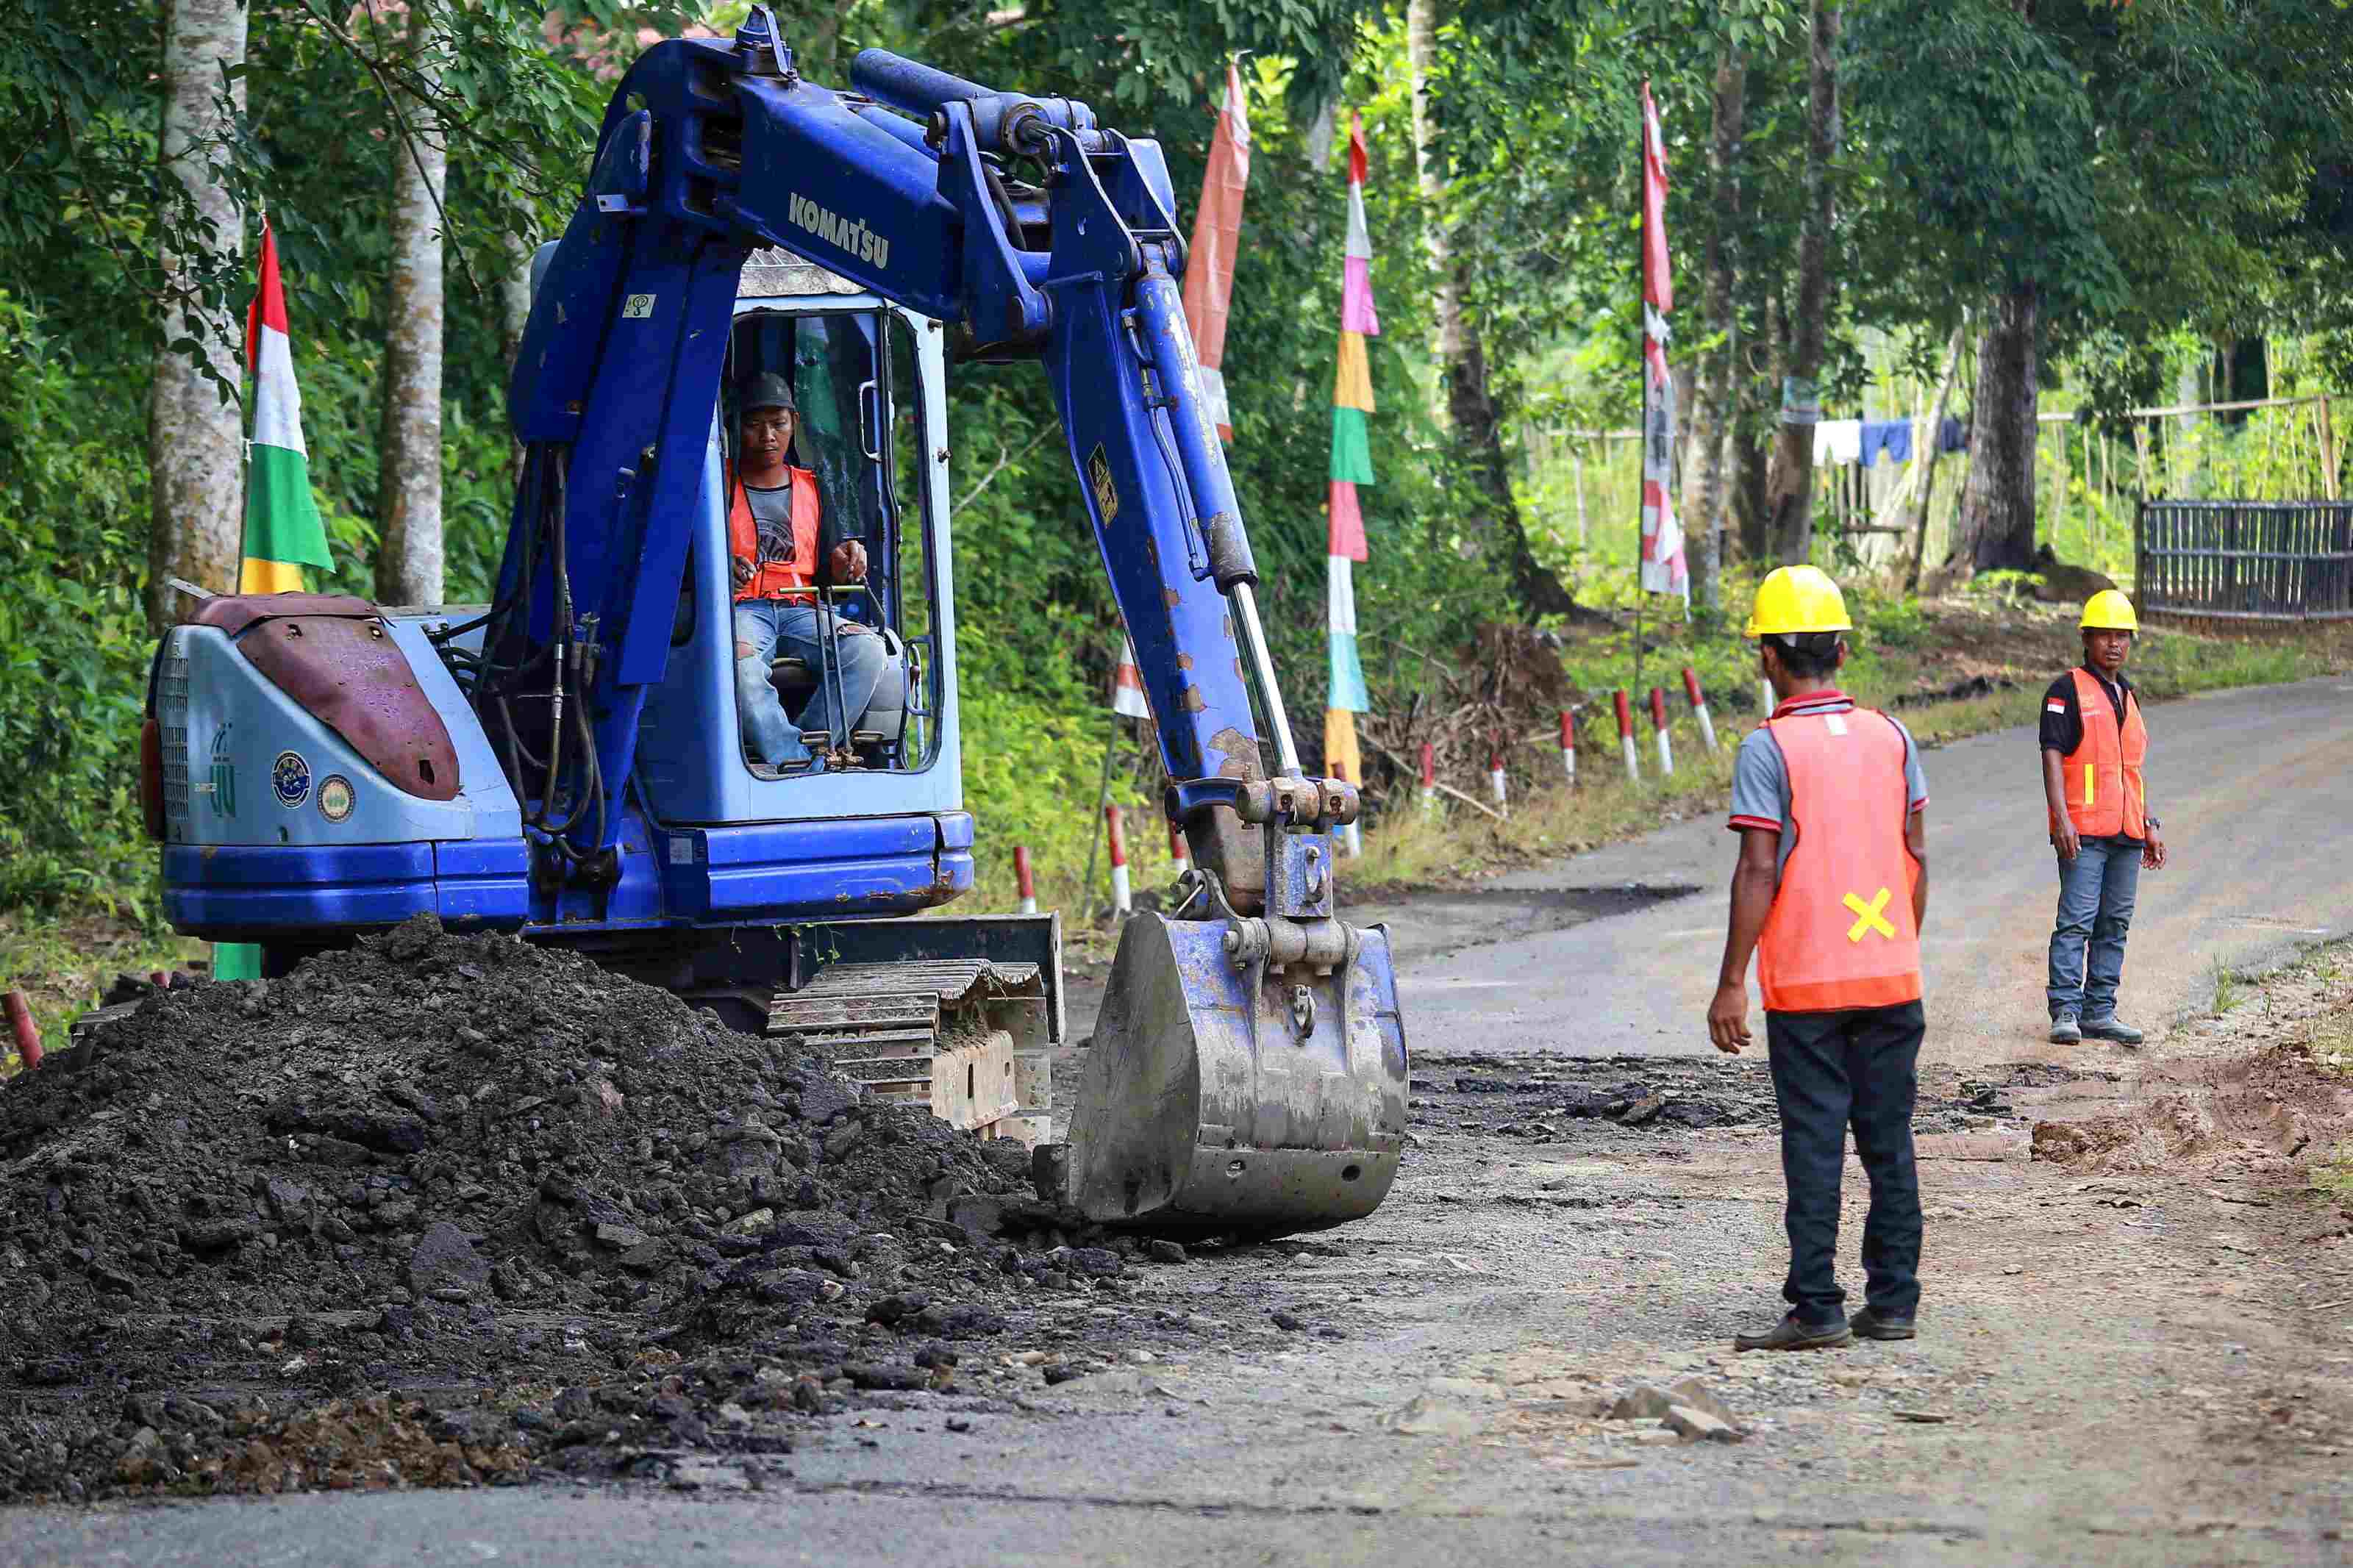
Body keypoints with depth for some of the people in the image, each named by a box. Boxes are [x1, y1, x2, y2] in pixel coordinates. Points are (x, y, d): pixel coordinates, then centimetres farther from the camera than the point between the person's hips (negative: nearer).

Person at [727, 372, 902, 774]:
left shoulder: (811, 489, 22)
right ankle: (804, 768, -43)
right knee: (741, 665, -41)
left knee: (868, 651, -30)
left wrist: (842, 563, -3)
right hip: (740, 608, -3)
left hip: (802, 609, 3)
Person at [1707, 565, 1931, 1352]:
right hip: (1891, 976, 4)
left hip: (1803, 983, -4)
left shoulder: (1767, 749, -9)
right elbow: (1916, 854, 8)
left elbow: (1758, 871, -13)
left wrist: (1732, 984, -10)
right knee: (1889, 1141, 9)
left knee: (1814, 1145, -1)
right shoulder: (1890, 736, 6)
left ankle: (1816, 1307, -2)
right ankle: (1892, 1301, 12)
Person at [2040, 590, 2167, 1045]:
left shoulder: (2127, 696, 19)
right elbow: (2052, 756, -10)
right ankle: (2066, 1012, -11)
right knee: (2076, 922, -11)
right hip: (2084, 833, -7)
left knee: (2115, 924, 7)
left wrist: (2149, 826, 21)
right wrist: (2061, 819, -20)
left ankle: (2100, 1011, 11)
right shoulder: (2067, 691, -3)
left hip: (2126, 835, 7)